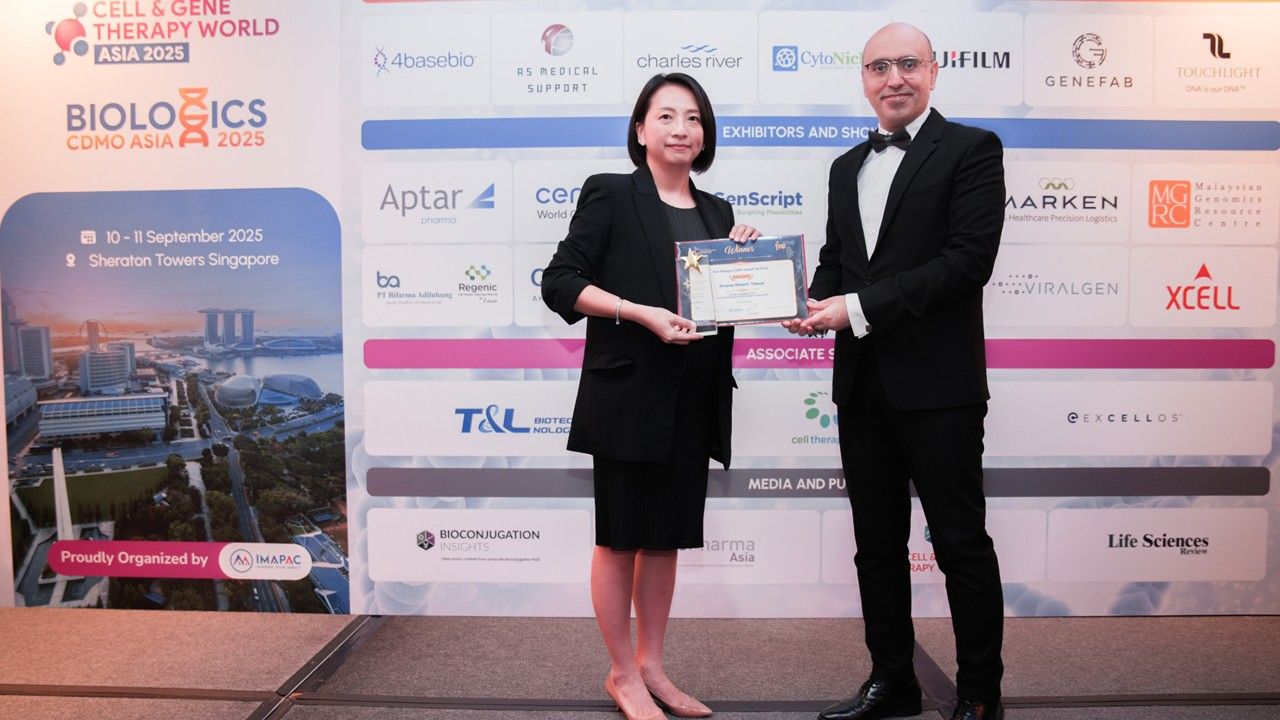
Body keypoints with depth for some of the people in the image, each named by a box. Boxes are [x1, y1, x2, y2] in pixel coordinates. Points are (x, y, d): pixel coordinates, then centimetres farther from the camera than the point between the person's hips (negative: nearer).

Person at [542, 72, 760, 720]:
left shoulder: (716, 212, 14)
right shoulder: (610, 195, -3)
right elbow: (559, 282, -11)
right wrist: (642, 313, -21)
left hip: (692, 402, 6)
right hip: (628, 395, -6)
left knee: (667, 536, 14)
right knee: (621, 538, 6)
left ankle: (650, 664, 30)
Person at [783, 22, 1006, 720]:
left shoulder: (971, 149, -4)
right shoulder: (846, 168, 16)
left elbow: (968, 261, -15)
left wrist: (858, 307, -18)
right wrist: (815, 306, -3)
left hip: (938, 386, -6)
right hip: (863, 386, 7)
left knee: (962, 544, 4)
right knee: (877, 544, 14)